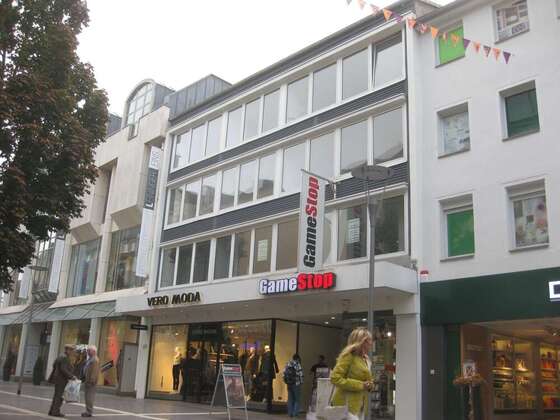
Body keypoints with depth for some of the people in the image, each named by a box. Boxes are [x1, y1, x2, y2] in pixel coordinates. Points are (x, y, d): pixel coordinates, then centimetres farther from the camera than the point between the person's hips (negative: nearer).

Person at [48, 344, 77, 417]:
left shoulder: (61, 356, 12)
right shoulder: (65, 358, -18)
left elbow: (54, 365, 19)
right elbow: (63, 369, -24)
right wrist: (71, 376, -18)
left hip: (57, 378, 10)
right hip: (61, 379, -10)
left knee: (56, 395, 14)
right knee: (59, 396, -4)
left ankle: (52, 411, 18)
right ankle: (55, 412, -2)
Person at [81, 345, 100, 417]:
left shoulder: (95, 360, -15)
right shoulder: (89, 359, 18)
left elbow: (95, 371, -22)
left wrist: (92, 380, -26)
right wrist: (84, 379, 21)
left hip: (91, 382, -10)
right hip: (87, 381, 10)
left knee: (90, 397, -7)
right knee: (87, 397, 14)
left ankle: (89, 412, -3)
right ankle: (88, 411, 21)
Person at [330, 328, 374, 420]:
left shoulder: (365, 359, 14)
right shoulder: (348, 355, -12)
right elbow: (335, 378, -19)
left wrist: (369, 385, 3)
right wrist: (359, 385, -19)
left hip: (360, 405, 8)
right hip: (346, 405, -8)